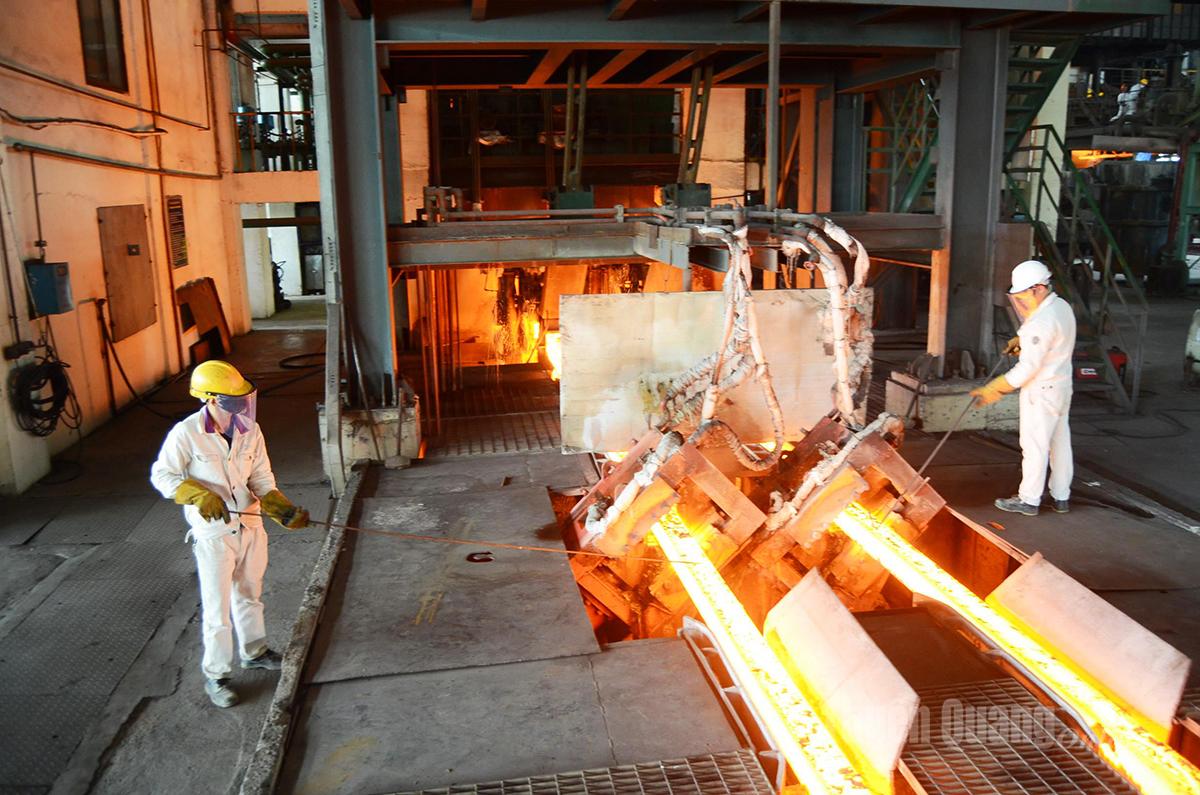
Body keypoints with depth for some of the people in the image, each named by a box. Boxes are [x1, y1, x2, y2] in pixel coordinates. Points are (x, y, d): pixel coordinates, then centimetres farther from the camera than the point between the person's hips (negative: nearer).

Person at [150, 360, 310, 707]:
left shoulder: (250, 431, -5)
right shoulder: (187, 434, -18)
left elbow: (262, 480, 1)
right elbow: (161, 475, -9)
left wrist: (284, 510, -14)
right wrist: (199, 495, -24)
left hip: (251, 526, 5)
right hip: (213, 533, -5)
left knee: (249, 594, 23)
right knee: (217, 609, 3)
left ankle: (254, 650, 44)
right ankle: (215, 675, 21)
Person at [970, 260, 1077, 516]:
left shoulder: (1042, 321, -25)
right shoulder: (1062, 306, 5)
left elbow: (1028, 367, -26)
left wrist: (993, 389, -22)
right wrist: (1021, 340, 9)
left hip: (1041, 391, -10)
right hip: (1061, 386, 10)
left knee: (1034, 445, 0)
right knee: (1060, 442, 15)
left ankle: (1029, 500, 10)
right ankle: (1061, 497, 25)